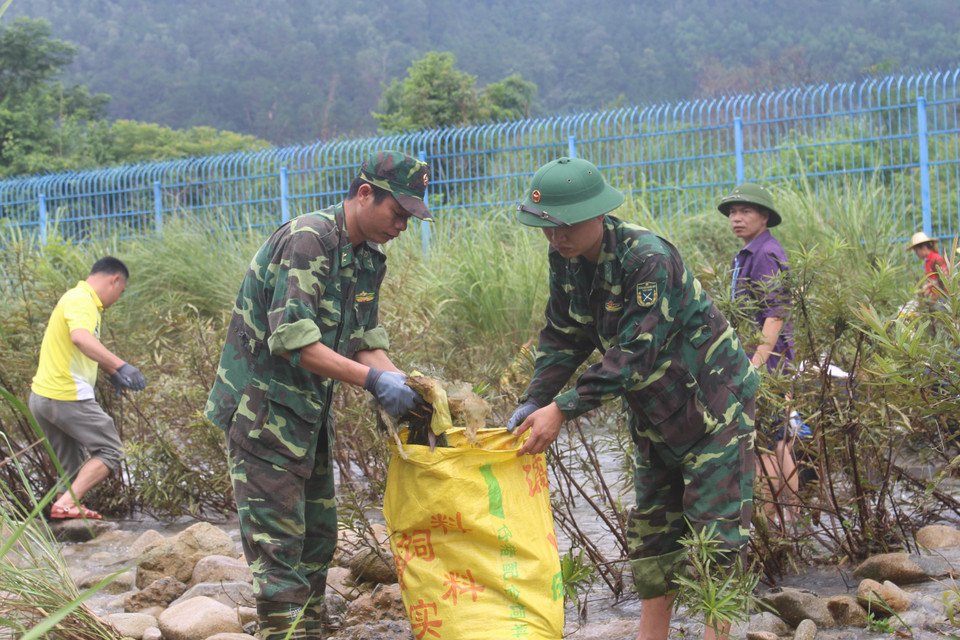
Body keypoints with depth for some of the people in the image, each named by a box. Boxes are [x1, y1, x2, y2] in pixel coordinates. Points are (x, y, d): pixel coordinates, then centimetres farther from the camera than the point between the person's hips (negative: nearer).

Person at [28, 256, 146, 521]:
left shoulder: (78, 299, 19)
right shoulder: (80, 301, -14)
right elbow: (80, 338, -35)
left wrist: (113, 374, 44)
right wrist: (121, 366, -42)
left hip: (42, 397, 10)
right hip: (68, 397, -10)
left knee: (71, 464, 17)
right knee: (108, 451, -4)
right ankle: (67, 502, -15)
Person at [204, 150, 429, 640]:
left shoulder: (369, 258, 9)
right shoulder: (308, 240, -20)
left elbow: (365, 340, 10)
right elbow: (292, 339, -28)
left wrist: (400, 380, -10)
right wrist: (372, 379, -29)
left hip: (310, 413, 9)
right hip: (263, 409, -9)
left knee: (318, 537, 14)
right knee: (279, 541, -9)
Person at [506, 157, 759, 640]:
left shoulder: (648, 259, -29)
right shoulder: (566, 258, -5)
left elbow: (634, 355, -32)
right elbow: (562, 338, 3)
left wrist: (562, 410, -34)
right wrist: (532, 403, -10)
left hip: (713, 401, -8)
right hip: (653, 413, 8)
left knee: (713, 528, -8)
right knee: (650, 528, 11)